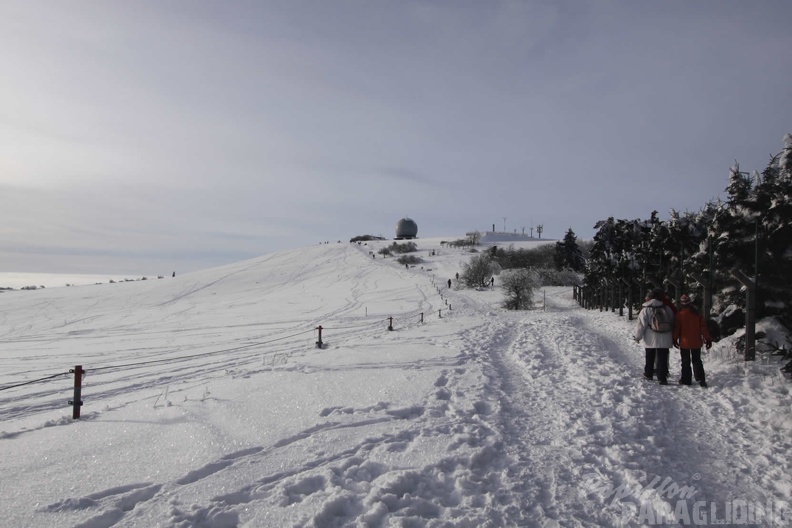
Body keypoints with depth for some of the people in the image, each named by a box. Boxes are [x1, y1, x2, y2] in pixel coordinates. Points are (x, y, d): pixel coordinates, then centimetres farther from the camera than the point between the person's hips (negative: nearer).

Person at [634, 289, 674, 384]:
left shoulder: (646, 309, -9)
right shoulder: (666, 308, 4)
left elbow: (641, 325, -10)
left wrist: (637, 337, 0)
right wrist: (673, 338, 24)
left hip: (650, 340, -2)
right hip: (664, 340, 2)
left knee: (650, 358, 14)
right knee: (662, 359, 3)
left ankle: (648, 374, 26)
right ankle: (662, 378, -2)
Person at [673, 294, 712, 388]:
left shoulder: (679, 315, -11)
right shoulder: (696, 314, -2)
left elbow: (676, 328, -6)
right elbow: (703, 327, 0)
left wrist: (675, 339, 5)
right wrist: (708, 339, 6)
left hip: (684, 342, -3)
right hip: (696, 342, 3)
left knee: (685, 362, 7)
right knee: (697, 361, 12)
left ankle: (686, 379, 9)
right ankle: (701, 379, 5)